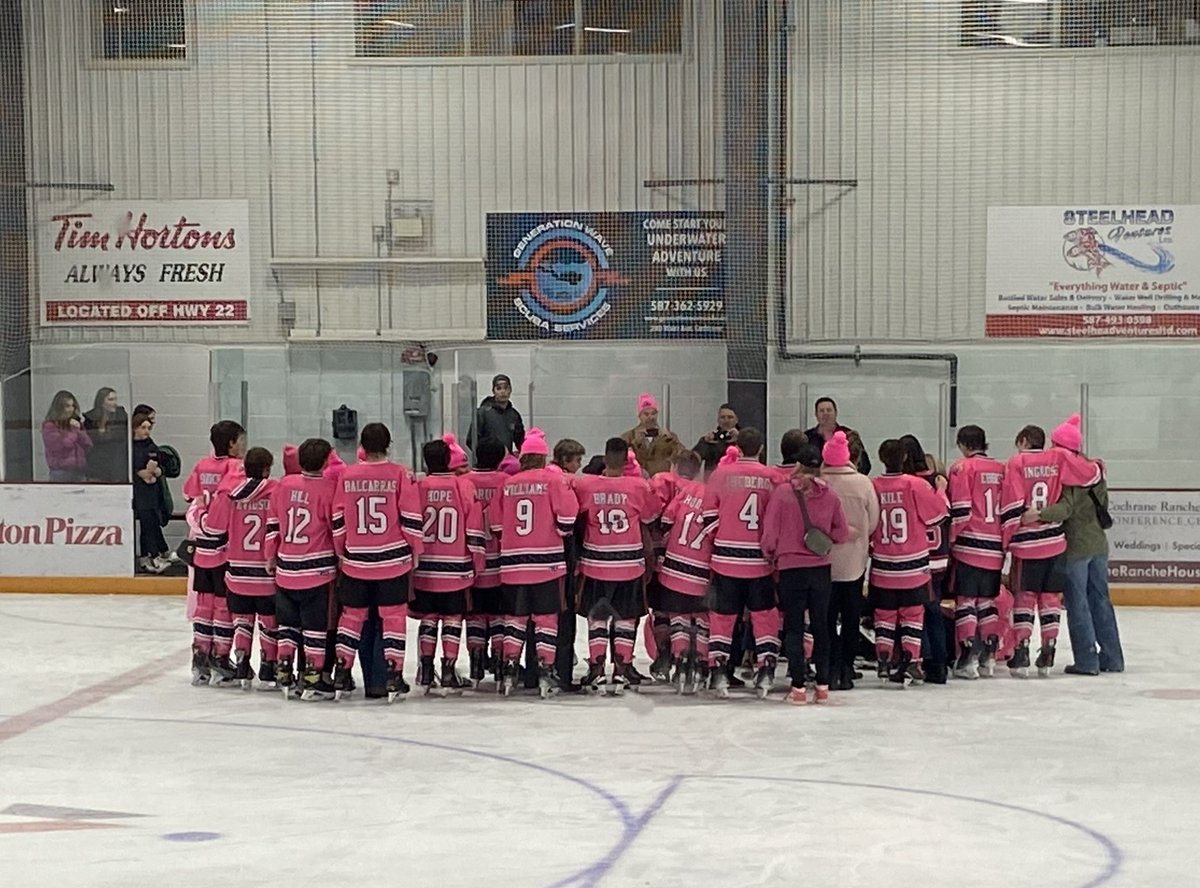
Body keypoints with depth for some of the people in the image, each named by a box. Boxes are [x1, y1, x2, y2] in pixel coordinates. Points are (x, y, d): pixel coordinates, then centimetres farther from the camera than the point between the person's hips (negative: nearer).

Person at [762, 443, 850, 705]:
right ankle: (822, 687, 14)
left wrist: (771, 555, 11)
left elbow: (770, 532, -6)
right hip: (821, 568, 2)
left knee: (794, 628, 5)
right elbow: (842, 533, 2)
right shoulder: (829, 496, -3)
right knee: (820, 625, 13)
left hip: (790, 567, -2)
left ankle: (798, 688, 2)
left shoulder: (782, 492, -10)